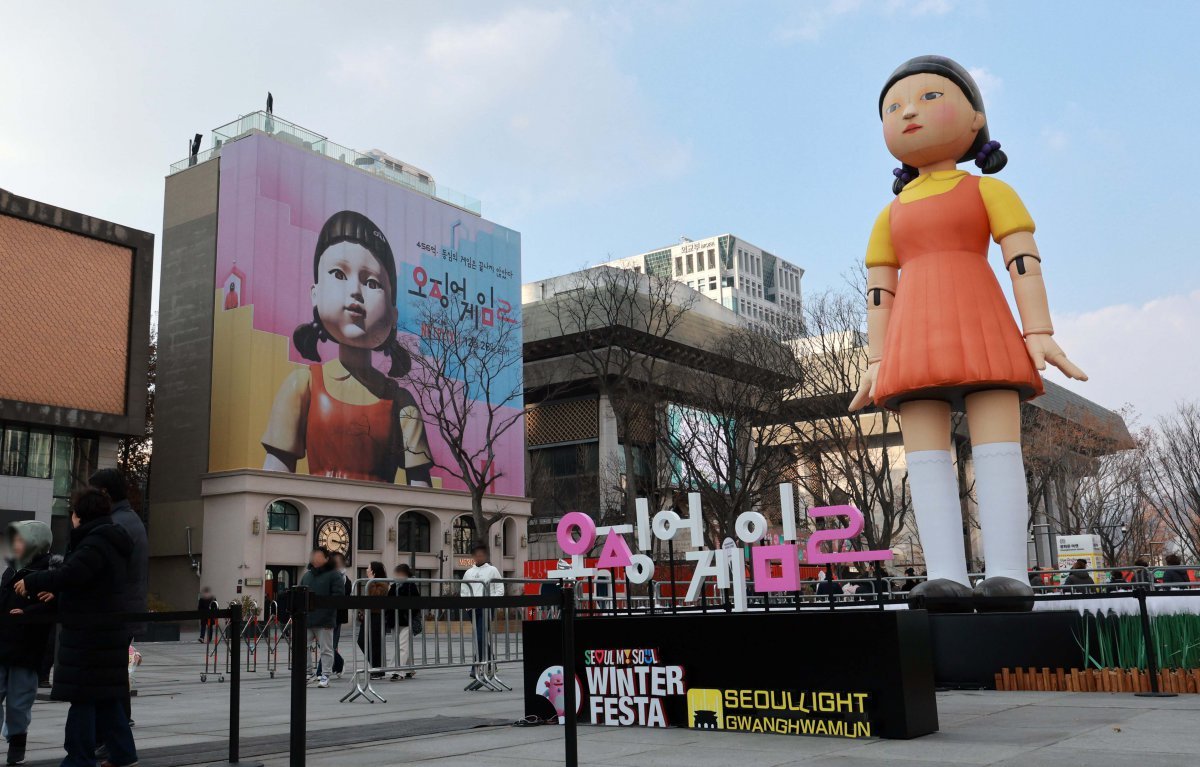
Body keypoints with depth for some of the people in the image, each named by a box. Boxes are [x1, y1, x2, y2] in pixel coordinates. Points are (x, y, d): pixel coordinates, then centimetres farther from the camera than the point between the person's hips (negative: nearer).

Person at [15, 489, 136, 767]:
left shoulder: (95, 542, -16)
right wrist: (56, 592, 25)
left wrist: (31, 582, -12)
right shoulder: (111, 541, 16)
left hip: (89, 633, -10)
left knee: (83, 695, -2)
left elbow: (70, 575, -26)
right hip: (108, 631, 10)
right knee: (105, 695, 14)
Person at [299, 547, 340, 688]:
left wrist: (322, 603, -20)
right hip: (306, 618, 6)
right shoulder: (307, 575, 16)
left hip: (324, 620, -6)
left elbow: (339, 596, -12)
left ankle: (325, 676, 10)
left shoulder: (334, 575, -4)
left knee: (326, 649, 3)